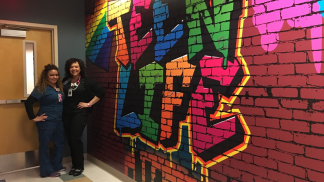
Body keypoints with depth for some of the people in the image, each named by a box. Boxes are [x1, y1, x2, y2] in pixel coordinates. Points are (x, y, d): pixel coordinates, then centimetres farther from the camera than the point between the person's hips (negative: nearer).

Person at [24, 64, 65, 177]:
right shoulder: (41, 88, -13)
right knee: (44, 145, 6)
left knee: (60, 142, 17)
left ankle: (56, 166, 35)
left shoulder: (59, 87, 8)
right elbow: (28, 103, -18)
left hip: (58, 121, 8)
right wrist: (34, 118, -15)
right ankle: (47, 171, 20)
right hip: (46, 122, -7)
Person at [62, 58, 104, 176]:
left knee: (75, 139, -7)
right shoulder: (65, 81, 6)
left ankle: (79, 166, 9)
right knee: (69, 140, 7)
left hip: (80, 113, -4)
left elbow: (101, 92, -7)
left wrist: (89, 104, -8)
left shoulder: (86, 81, -5)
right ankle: (74, 165, 22)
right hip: (66, 113, 4)